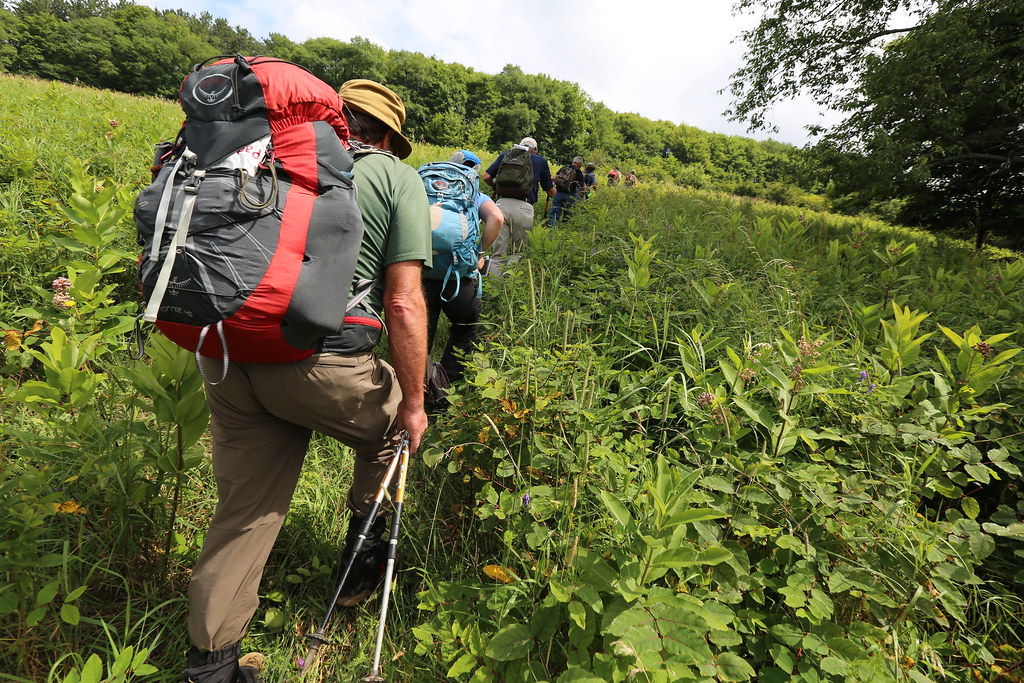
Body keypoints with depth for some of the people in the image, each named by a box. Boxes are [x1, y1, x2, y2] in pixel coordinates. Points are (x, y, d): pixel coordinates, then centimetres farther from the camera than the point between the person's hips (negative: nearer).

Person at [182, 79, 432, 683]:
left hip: (230, 355, 6)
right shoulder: (398, 178, 4)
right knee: (391, 424, 26)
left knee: (246, 509, 19)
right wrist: (414, 402, 1)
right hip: (322, 366, -5)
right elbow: (403, 305, -8)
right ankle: (362, 558, 38)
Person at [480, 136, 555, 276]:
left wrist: (495, 187, 35)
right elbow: (551, 193, 22)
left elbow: (486, 177, 14)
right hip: (523, 208, -1)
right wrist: (552, 185, 46)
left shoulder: (505, 155, 20)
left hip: (501, 205, 1)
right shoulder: (541, 161, 18)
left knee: (498, 255, 0)